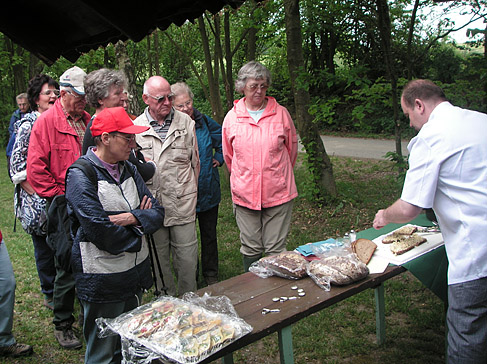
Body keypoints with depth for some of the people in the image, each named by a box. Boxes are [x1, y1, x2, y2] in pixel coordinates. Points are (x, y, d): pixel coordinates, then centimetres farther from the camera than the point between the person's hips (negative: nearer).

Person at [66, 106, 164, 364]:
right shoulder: (81, 176, -16)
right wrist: (136, 238, -8)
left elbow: (157, 213, 3)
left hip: (135, 272, 7)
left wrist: (133, 217, -16)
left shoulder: (128, 169, 8)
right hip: (103, 281, -7)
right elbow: (102, 232, -24)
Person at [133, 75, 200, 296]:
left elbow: (195, 161, 11)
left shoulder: (185, 122, 5)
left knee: (187, 257, 4)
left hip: (183, 204, 0)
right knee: (159, 257, 12)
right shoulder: (136, 127, 2)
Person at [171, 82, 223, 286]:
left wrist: (219, 158, 7)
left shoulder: (204, 121, 0)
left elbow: (222, 138, 17)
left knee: (209, 234, 15)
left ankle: (211, 275, 33)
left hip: (208, 191, 3)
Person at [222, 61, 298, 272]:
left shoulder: (281, 113, -1)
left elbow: (291, 148, 12)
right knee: (250, 249, 10)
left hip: (278, 193, -1)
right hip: (245, 193, 1)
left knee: (276, 250, 3)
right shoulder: (232, 117, 2)